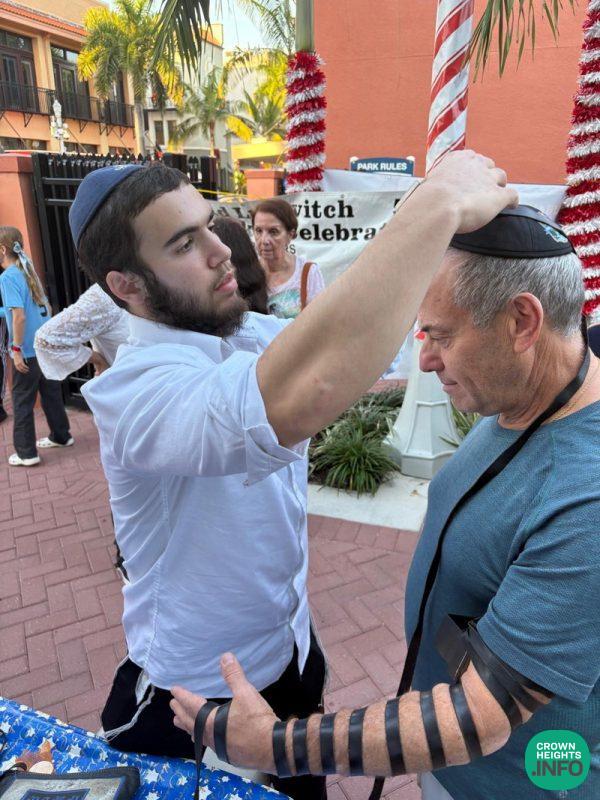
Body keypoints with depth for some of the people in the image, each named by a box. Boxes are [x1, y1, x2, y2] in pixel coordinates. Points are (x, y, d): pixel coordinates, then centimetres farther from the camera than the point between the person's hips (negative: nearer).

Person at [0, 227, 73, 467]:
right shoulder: (28, 272, 10)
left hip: (28, 351, -7)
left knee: (22, 402, 3)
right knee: (51, 394, 18)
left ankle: (26, 453, 9)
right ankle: (61, 436, 30)